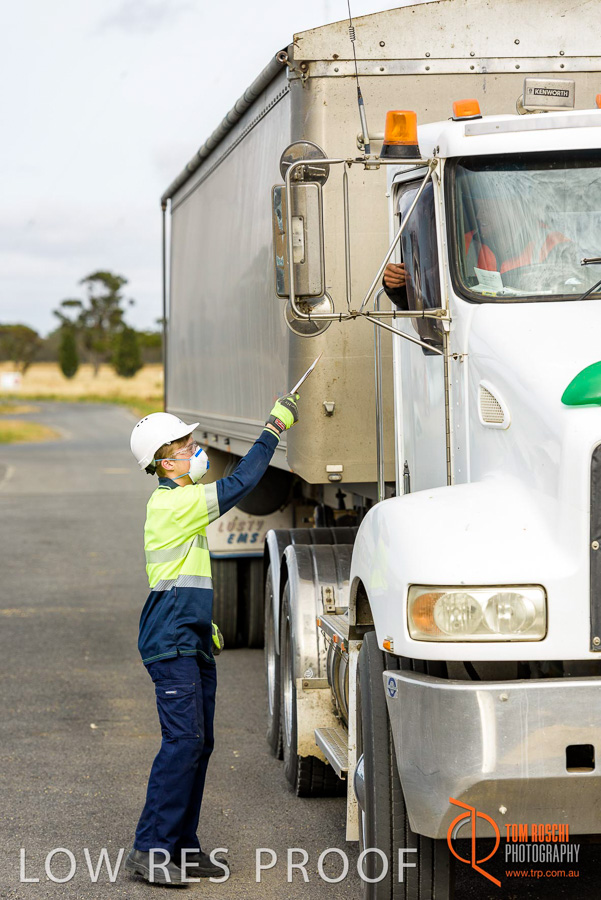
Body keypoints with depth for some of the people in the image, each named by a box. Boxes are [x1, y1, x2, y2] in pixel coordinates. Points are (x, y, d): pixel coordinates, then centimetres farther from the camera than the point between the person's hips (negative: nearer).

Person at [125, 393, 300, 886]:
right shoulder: (173, 504, -15)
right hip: (171, 642, -10)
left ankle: (183, 847, 15)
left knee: (199, 742, 10)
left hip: (192, 643, 10)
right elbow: (239, 484, -20)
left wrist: (205, 624, 28)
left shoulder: (176, 504, 17)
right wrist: (275, 428, -14)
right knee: (183, 740, -14)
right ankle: (150, 848, -12)